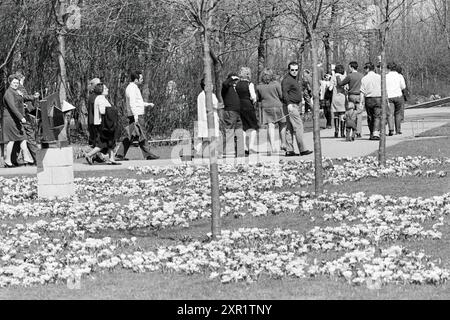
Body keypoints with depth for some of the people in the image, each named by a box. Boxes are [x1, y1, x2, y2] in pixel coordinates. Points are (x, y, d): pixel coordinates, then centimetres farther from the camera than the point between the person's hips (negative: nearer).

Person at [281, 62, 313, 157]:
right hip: (290, 106, -10)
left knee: (290, 128, 9)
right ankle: (302, 150, -12)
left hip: (295, 106, 10)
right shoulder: (287, 79, -13)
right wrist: (288, 104, -35)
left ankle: (289, 150, 9)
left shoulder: (294, 78, 19)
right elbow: (284, 92, -24)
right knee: (298, 127, -11)